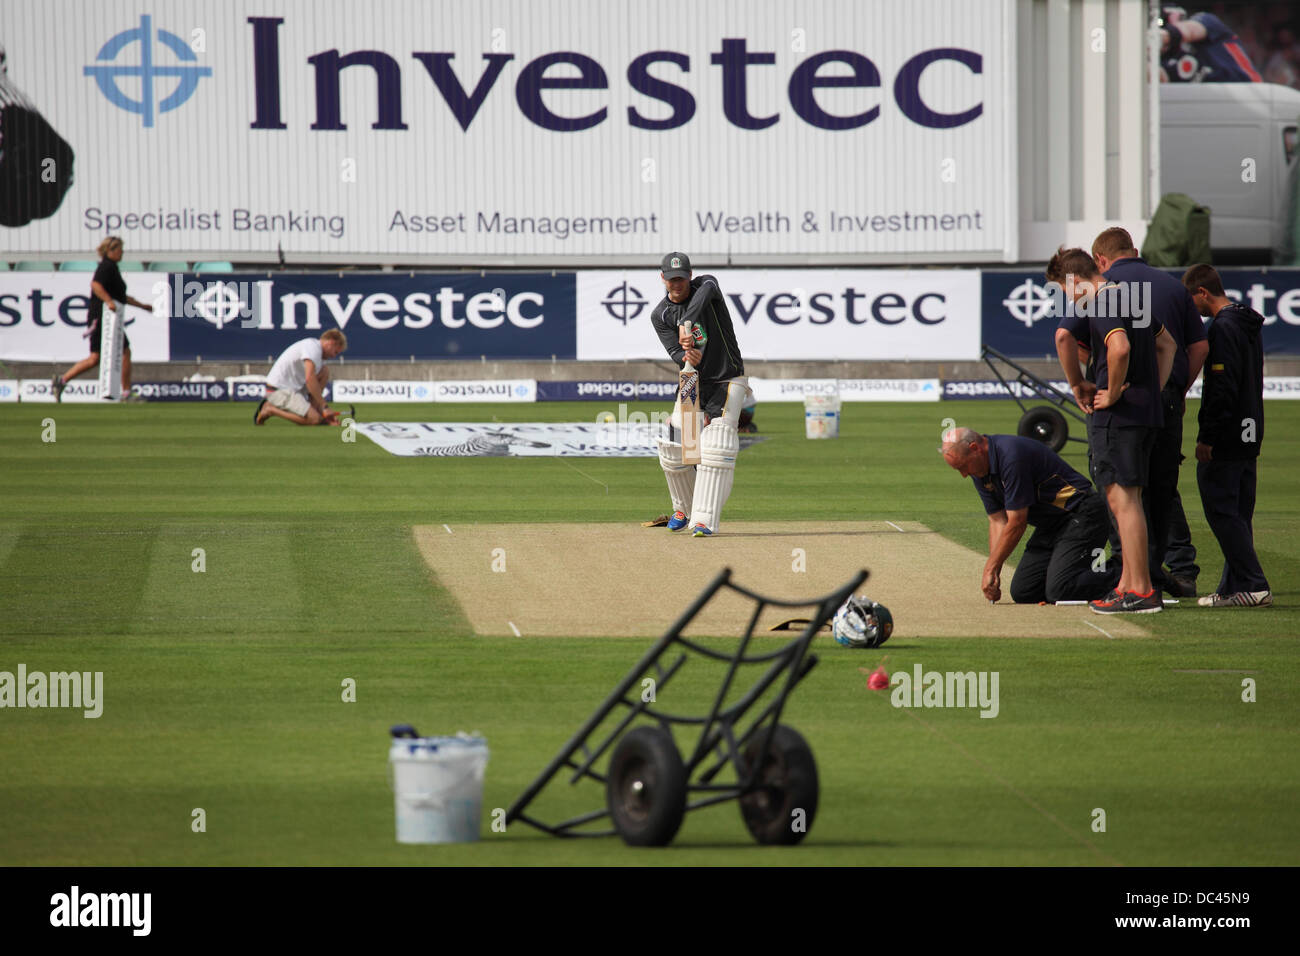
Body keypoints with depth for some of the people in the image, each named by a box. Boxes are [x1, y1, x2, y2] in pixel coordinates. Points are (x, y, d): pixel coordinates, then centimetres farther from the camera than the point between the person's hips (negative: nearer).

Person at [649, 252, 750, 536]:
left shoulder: (706, 284, -6)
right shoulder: (660, 315, -1)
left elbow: (701, 297, -32)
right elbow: (675, 352, -13)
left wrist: (687, 322, -50)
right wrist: (687, 357, -37)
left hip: (728, 382, -4)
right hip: (693, 383, 4)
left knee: (715, 450, -18)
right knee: (673, 451, 0)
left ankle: (704, 519, -19)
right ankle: (683, 508, 26)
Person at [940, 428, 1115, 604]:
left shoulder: (1012, 455, -25)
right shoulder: (980, 472, 4)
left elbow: (1017, 523, -22)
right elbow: (998, 521, 7)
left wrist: (991, 568, -14)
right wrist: (991, 571, -4)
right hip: (1049, 526, 9)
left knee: (1059, 592, -24)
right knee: (1022, 593, 0)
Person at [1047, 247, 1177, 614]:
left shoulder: (1099, 305, -12)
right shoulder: (1131, 299, 16)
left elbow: (1120, 349, -30)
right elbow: (1165, 343, 29)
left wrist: (1113, 393, -14)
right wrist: (1154, 389, 20)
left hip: (1117, 415, -9)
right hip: (1148, 412, 9)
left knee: (1123, 500, -6)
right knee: (1125, 500, 16)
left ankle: (1141, 591, -8)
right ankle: (1128, 584, 19)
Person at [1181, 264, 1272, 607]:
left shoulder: (1222, 328, -15)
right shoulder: (1250, 325, 16)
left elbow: (1222, 389, -21)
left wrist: (1206, 437, -18)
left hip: (1225, 439, -10)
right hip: (1250, 437, 10)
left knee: (1222, 512, -7)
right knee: (1238, 514, 12)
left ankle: (1253, 584, -12)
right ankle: (1233, 588, 13)